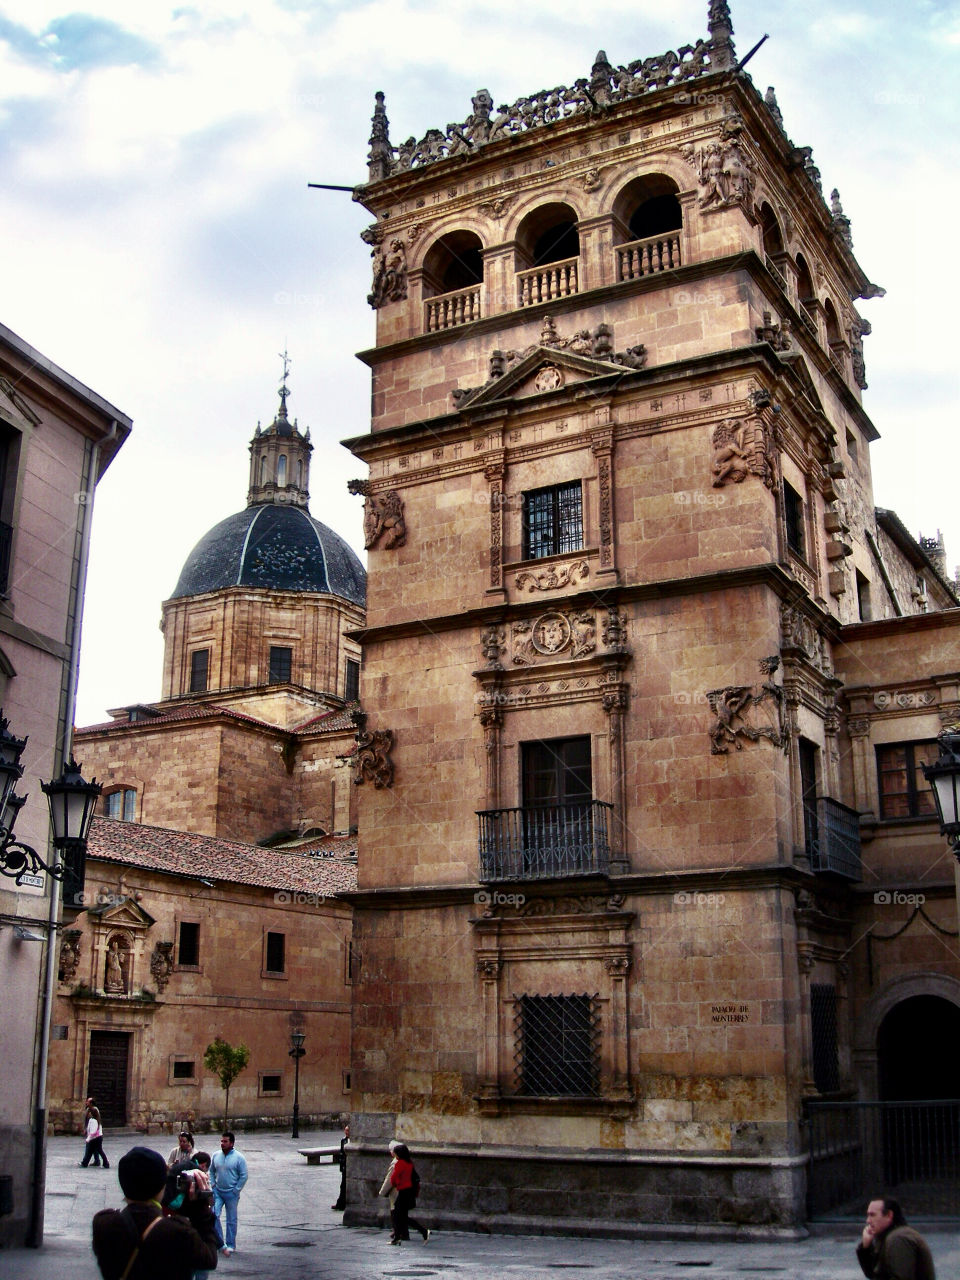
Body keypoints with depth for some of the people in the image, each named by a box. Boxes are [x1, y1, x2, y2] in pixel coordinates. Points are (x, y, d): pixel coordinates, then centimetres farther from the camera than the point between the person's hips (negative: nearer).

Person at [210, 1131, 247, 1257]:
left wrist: (236, 1191, -10)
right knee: (214, 1214, -11)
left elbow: (243, 1176, -7)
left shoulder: (238, 1158, -9)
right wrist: (212, 1185, 2)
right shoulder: (216, 1155, 4)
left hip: (231, 1193, -3)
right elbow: (211, 1171, 14)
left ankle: (230, 1245, 18)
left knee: (231, 1220, 6)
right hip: (217, 1192, 3)